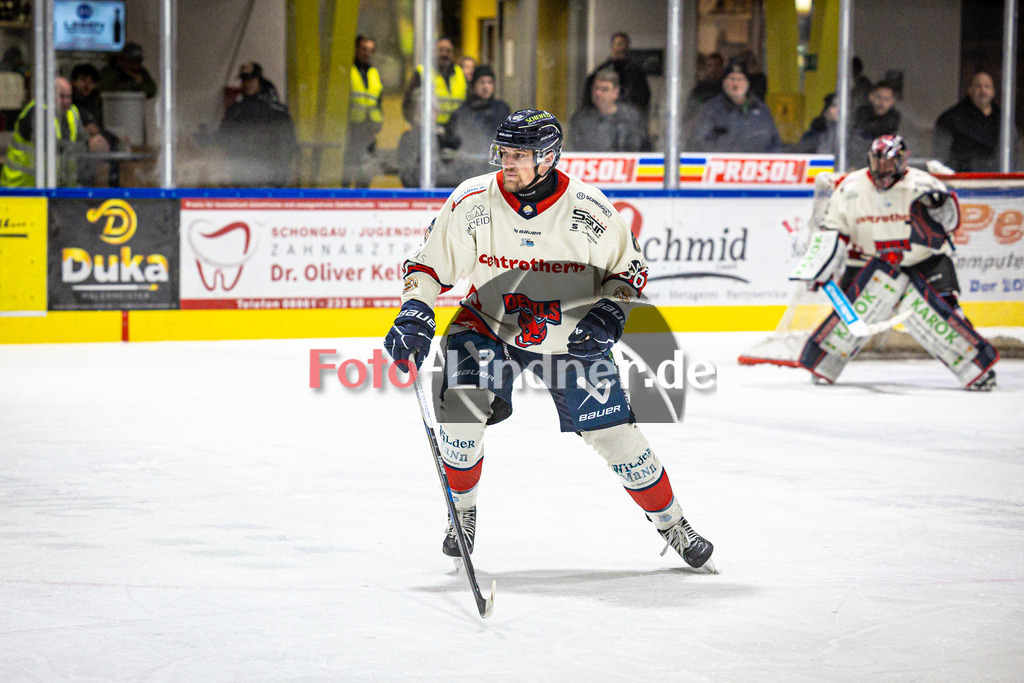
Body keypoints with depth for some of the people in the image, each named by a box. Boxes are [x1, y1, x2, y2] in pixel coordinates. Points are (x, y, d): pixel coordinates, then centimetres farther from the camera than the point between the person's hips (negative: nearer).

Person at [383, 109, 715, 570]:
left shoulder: (589, 210, -18)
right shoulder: (472, 202, -17)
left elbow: (629, 265, -4)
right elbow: (430, 262, -8)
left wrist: (610, 311, -21)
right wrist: (415, 312, -24)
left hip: (572, 337, -1)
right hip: (489, 325, 1)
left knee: (613, 433, -5)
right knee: (461, 410, -21)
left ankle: (671, 524, 15)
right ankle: (462, 513, 4)